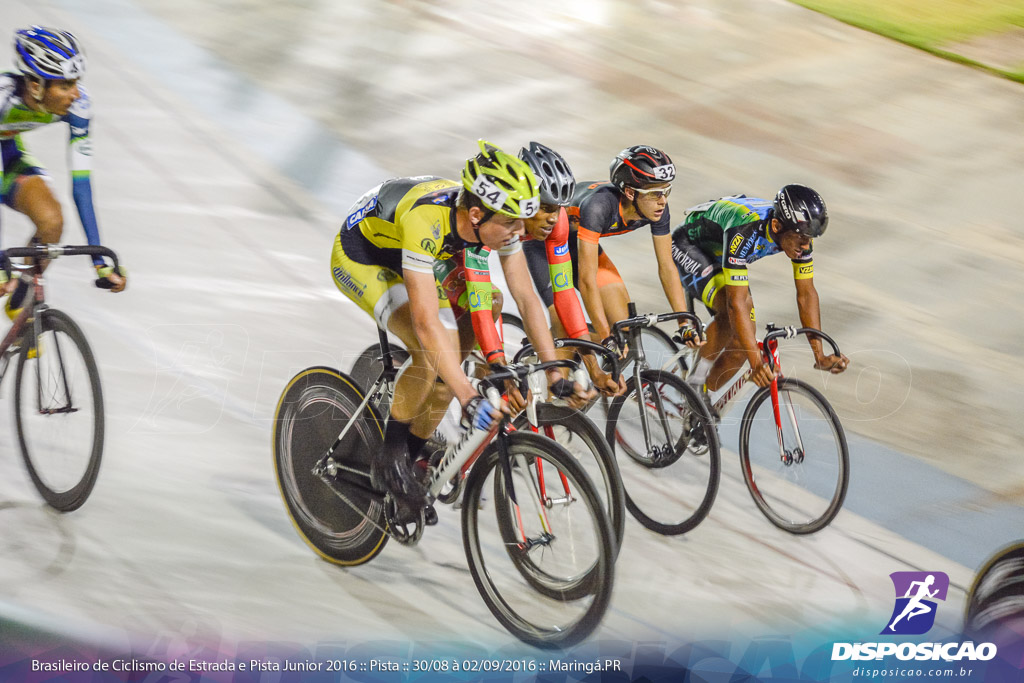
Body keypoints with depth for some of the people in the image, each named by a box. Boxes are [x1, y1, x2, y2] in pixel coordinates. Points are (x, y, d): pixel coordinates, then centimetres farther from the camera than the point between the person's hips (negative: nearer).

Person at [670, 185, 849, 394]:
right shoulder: (745, 231, -43)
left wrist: (820, 357, -20)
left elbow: (806, 293, -15)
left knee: (742, 341, -6)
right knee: (733, 308, -33)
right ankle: (696, 379, -15)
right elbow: (737, 302, -44)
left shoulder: (799, 232, -22)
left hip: (719, 257, 7)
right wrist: (757, 363, -48)